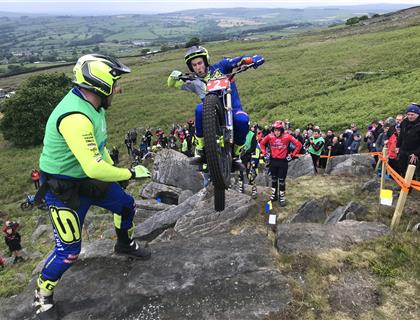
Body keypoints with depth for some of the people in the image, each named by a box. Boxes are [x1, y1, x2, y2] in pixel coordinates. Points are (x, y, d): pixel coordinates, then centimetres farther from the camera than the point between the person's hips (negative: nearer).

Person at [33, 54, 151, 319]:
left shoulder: (91, 105, -3)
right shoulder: (75, 117, -34)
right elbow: (94, 168, -38)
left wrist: (115, 170, 11)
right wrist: (130, 173, -23)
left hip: (89, 178, 9)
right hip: (63, 188, -9)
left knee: (127, 206, 19)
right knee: (69, 251, -2)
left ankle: (125, 245, 48)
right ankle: (43, 296, 27)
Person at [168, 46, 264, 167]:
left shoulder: (219, 67, 7)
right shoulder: (194, 82, 11)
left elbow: (238, 60, 0)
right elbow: (172, 83, 7)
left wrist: (252, 59, -21)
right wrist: (174, 75, -14)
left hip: (233, 108, 0)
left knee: (242, 120, -36)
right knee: (200, 109, -33)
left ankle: (236, 155, -8)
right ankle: (200, 151, -21)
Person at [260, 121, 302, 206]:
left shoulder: (287, 137, -14)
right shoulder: (270, 136, -8)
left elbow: (299, 145, -8)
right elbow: (262, 143, 9)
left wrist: (292, 155, -7)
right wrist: (264, 153, 1)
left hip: (283, 161, -3)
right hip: (273, 161, 3)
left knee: (282, 180, 2)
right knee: (274, 179, 15)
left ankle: (282, 197, 14)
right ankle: (274, 195, 29)